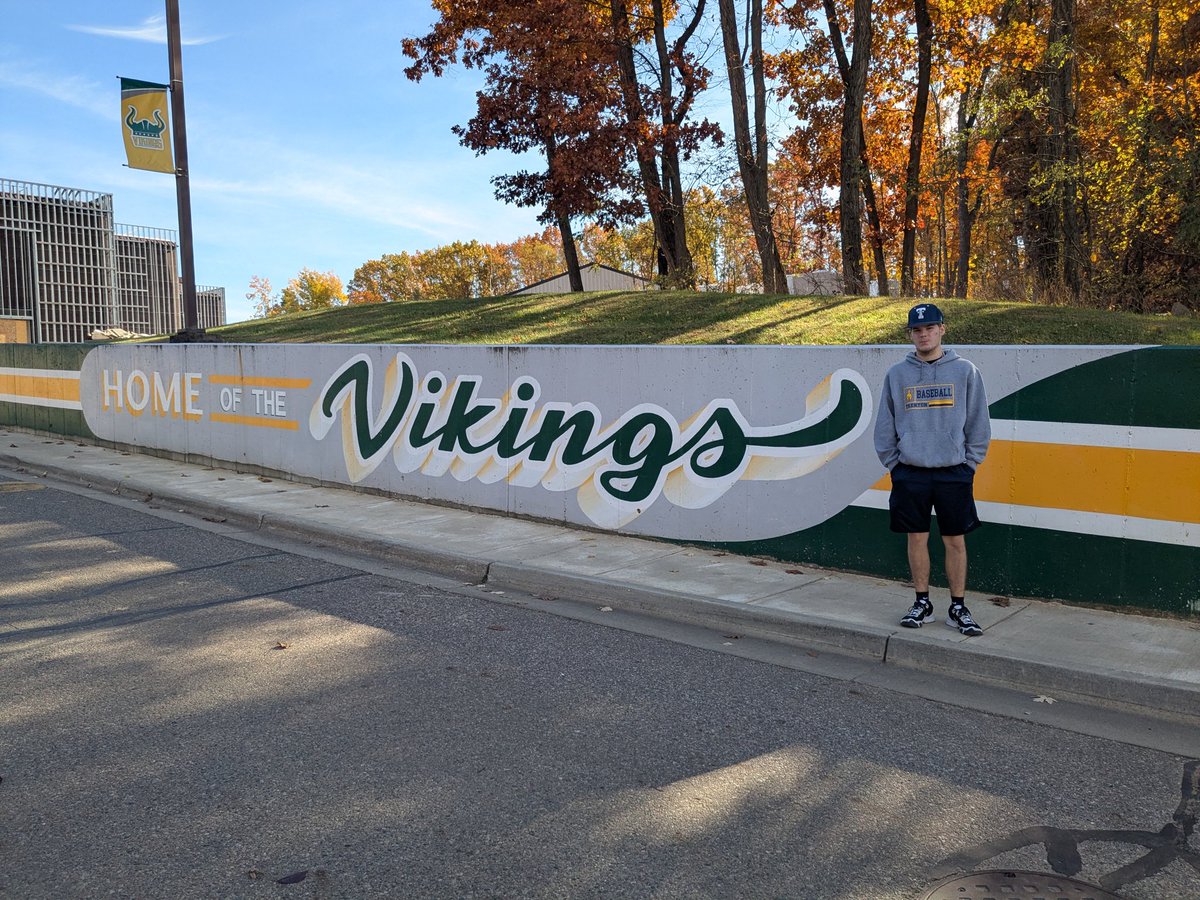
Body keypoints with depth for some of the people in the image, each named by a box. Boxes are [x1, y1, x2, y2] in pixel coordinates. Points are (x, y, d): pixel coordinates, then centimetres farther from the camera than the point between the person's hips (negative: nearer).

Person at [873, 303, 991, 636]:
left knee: (955, 540, 4)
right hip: (910, 473, 1)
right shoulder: (896, 374, 5)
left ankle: (958, 607, 15)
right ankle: (922, 602, 21)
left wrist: (969, 462, -2)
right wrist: (893, 463, 3)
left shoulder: (965, 371, 1)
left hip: (953, 472, -1)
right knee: (916, 538, 8)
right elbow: (884, 426, 8)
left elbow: (978, 423, 3)